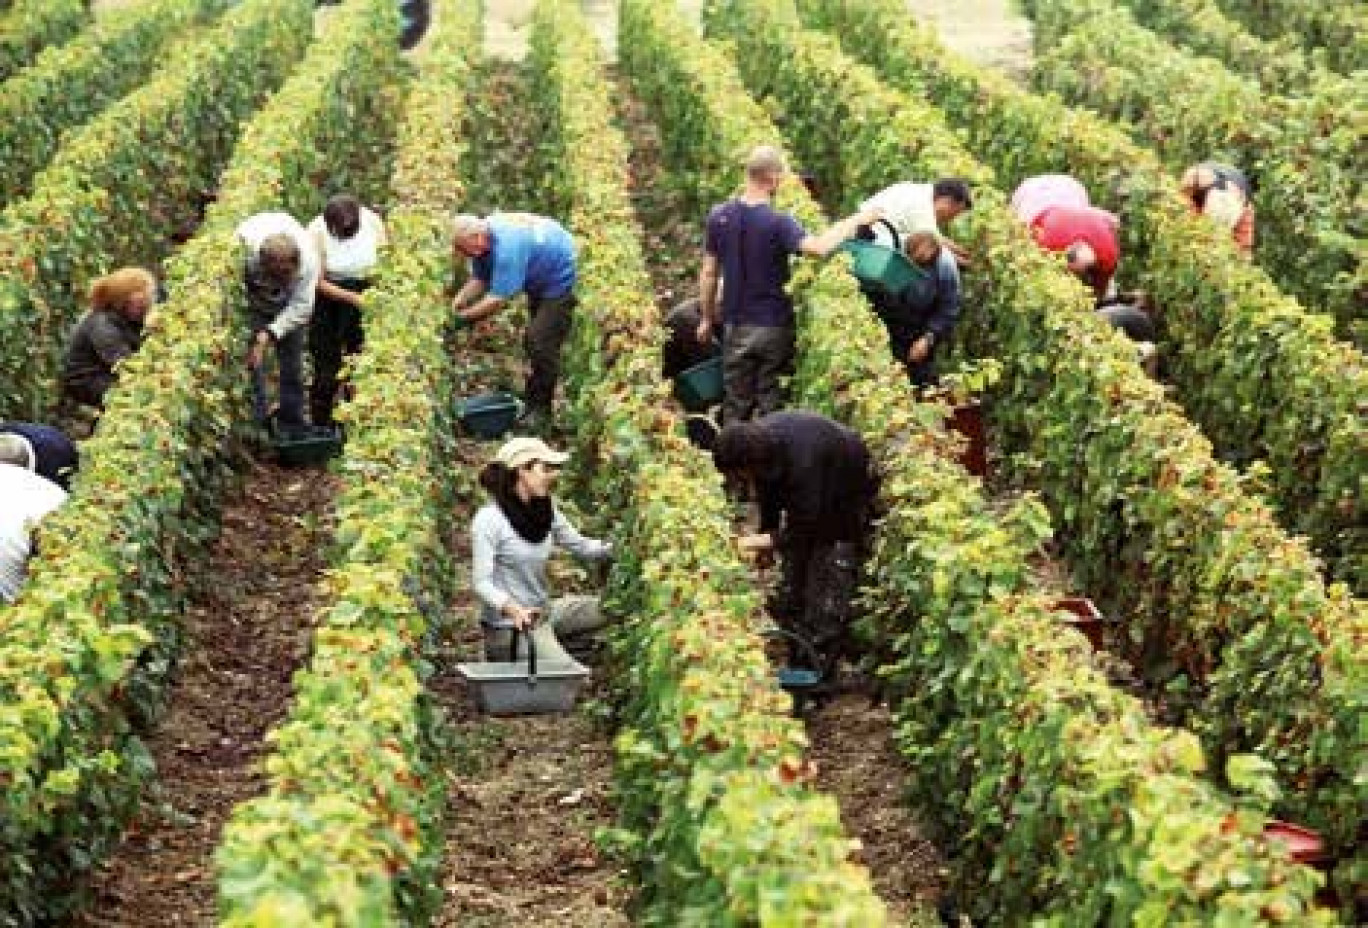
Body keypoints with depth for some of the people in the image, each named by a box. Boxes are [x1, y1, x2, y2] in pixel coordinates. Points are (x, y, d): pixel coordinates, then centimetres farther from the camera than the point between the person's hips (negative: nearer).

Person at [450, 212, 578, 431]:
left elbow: (497, 299, -36)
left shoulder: (507, 247, -37)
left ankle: (541, 410, -6)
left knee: (542, 343, -15)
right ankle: (530, 401, 28)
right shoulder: (483, 241, -7)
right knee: (531, 340, 16)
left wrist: (464, 316, -26)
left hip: (562, 280, -10)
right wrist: (456, 304, -15)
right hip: (540, 281, 10)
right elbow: (479, 280, 1)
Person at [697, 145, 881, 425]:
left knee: (735, 407, 11)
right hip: (773, 326, -4)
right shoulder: (778, 222, -17)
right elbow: (817, 248, -33)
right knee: (769, 404, 6)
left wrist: (707, 318, 15)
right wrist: (855, 221, -22)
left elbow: (709, 273, 5)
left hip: (736, 325, 4)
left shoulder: (719, 216, -1)